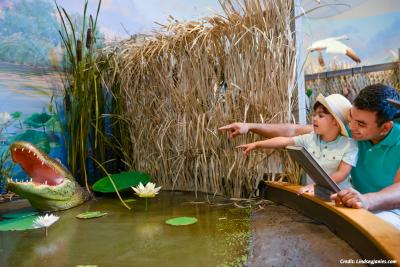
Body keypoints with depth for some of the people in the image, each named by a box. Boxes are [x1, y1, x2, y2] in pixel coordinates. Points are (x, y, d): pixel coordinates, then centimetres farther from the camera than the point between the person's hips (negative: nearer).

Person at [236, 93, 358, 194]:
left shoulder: (349, 145, -8)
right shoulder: (310, 139, 4)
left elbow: (342, 173, -17)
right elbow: (284, 141, 1)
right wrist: (256, 144, -5)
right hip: (313, 194, 3)